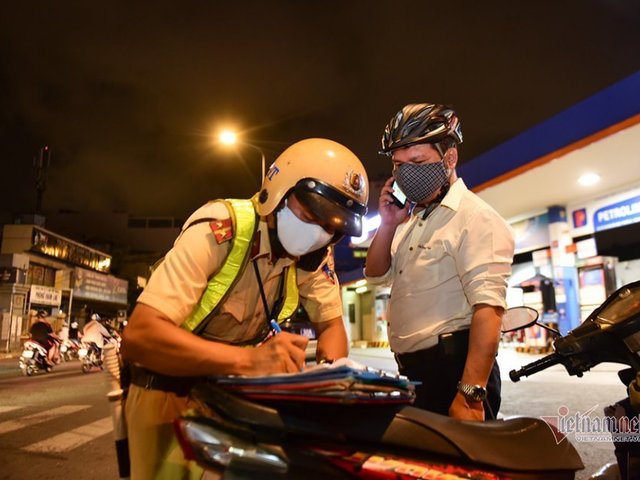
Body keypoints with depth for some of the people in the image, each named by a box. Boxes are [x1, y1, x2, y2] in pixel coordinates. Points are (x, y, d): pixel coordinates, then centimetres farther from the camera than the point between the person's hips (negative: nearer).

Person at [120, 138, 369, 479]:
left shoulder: (315, 254, -10)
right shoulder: (219, 230, -29)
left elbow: (331, 323, -1)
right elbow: (138, 337, -36)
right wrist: (247, 360, -48)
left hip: (236, 389, 5)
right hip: (170, 388, -4)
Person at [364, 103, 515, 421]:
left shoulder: (476, 217, -12)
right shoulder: (411, 220, 17)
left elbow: (488, 309, -22)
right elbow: (377, 276, 16)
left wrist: (471, 394, -28)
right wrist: (388, 224, 1)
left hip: (454, 370, -8)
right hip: (411, 371, 8)